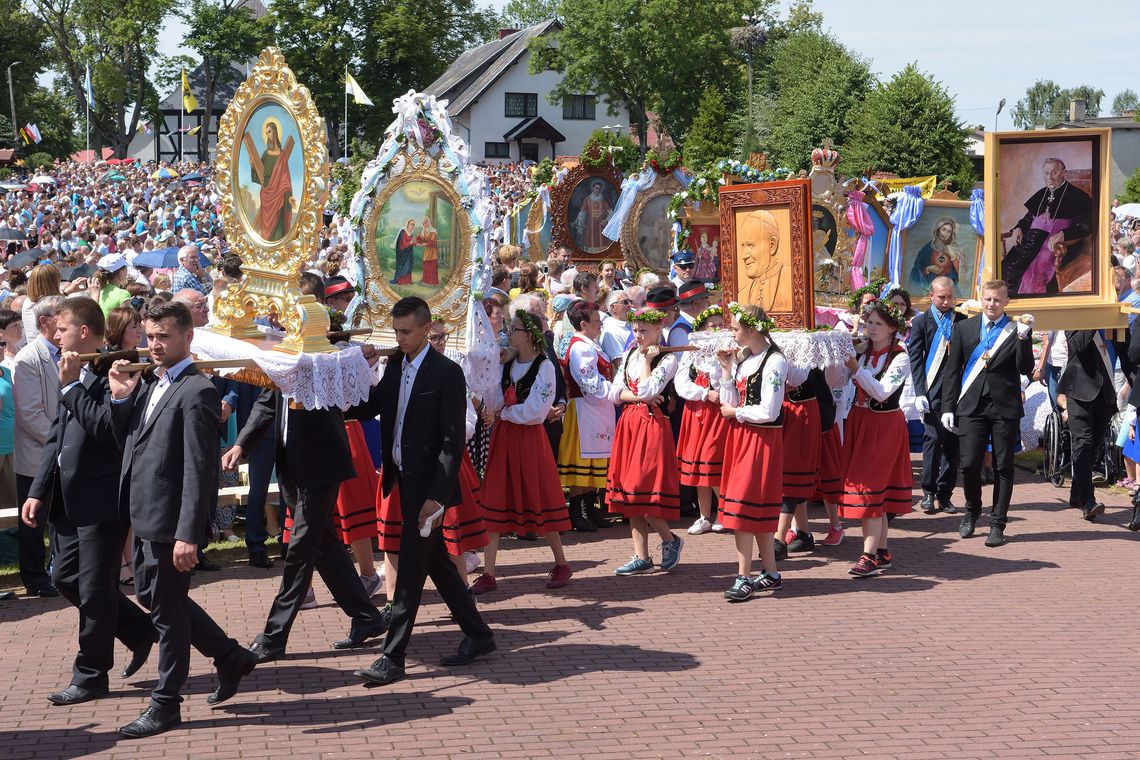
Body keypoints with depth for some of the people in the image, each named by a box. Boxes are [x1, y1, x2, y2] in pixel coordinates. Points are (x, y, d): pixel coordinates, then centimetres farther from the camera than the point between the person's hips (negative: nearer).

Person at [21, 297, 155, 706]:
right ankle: (141, 630, 30)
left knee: (94, 589, 1)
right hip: (69, 499, 10)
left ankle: (90, 676, 15)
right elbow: (56, 437, 17)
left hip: (101, 499, -9)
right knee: (64, 578, 15)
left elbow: (106, 429, -28)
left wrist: (71, 386, -22)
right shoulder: (73, 372, 12)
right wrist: (39, 491, 13)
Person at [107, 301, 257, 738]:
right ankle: (230, 658, 32)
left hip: (169, 520, -9)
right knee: (152, 596, 19)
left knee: (167, 608, 2)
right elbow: (127, 444, 13)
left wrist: (188, 535, -24)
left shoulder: (196, 392, -15)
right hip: (144, 516, 9)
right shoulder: (148, 386, 12)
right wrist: (120, 399, -3)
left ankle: (165, 705, 15)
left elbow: (199, 470, -20)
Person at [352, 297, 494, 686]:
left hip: (428, 484, -8)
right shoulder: (394, 366, 10)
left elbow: (453, 441, -16)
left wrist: (437, 495, -21)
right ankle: (478, 635, 28)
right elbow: (368, 409, 8)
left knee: (411, 569, -5)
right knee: (436, 561, 15)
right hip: (404, 479, 8)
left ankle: (392, 657, -1)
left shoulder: (446, 372, -14)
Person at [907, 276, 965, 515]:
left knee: (952, 442, 4)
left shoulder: (962, 321, 13)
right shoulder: (921, 322, 5)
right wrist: (920, 393, -8)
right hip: (933, 391, -3)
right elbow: (915, 360, 1)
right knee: (933, 439, -9)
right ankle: (929, 493, 0)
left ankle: (945, 493, 11)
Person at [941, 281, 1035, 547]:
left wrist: (1023, 336, -17)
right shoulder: (964, 327, 9)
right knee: (969, 464, -4)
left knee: (1003, 467, 3)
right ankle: (972, 511, 22)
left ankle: (997, 524, 11)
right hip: (972, 405, 1)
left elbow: (1026, 369, -6)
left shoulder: (1017, 330, 4)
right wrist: (948, 407, 4)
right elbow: (952, 370, 9)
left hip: (1005, 406, -1)